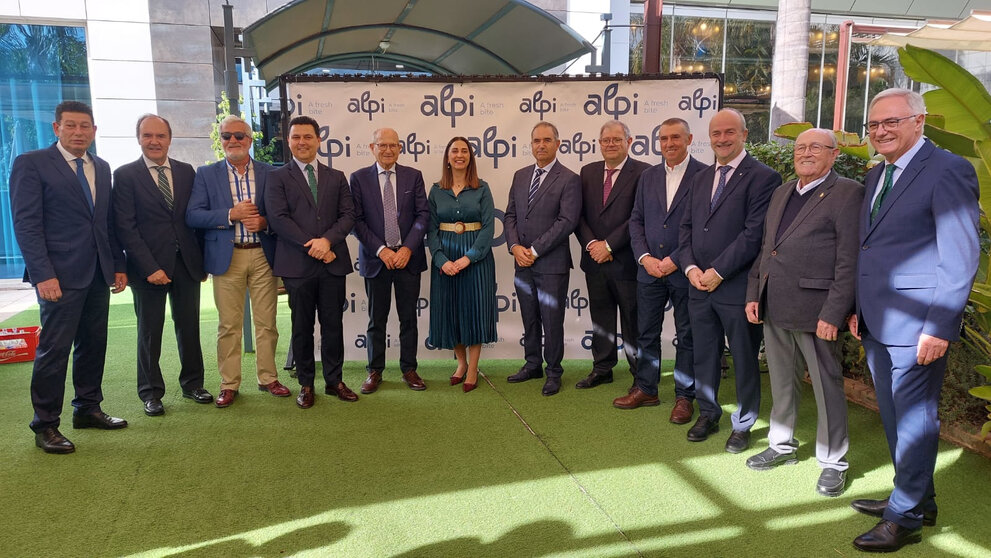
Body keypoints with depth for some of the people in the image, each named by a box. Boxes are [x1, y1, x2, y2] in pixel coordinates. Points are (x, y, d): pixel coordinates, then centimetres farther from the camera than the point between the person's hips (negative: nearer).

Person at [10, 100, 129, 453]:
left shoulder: (101, 169, 14)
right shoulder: (31, 164, -3)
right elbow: (26, 223, -9)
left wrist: (118, 265, 9)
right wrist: (43, 275, -16)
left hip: (98, 274, 6)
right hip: (61, 275, -6)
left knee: (93, 344, 12)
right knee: (55, 348, -2)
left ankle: (87, 409, 26)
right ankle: (45, 425, 10)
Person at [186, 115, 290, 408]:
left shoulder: (269, 173, 7)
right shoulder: (206, 174, 6)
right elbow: (193, 215, -4)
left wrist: (264, 222, -14)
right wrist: (231, 214, -16)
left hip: (263, 255, 1)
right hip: (227, 257, 0)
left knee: (266, 322, 7)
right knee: (229, 325, 4)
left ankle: (268, 377, 20)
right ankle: (229, 384, 15)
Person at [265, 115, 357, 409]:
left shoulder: (336, 177, 13)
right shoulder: (278, 177, 4)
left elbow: (348, 215, 4)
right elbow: (278, 218, -7)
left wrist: (327, 240, -14)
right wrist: (313, 247, -14)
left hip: (332, 263, 2)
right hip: (297, 264, -2)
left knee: (333, 324, 7)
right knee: (302, 326, 7)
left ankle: (334, 381, 20)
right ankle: (306, 384, 19)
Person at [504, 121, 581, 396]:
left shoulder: (569, 179, -7)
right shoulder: (520, 176, 12)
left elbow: (567, 221, -14)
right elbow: (510, 215, 11)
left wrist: (534, 250, -15)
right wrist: (515, 246, -6)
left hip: (552, 263, -5)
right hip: (523, 261, 5)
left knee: (552, 320, 3)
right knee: (529, 319, 15)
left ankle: (553, 372, 18)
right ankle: (533, 364, 30)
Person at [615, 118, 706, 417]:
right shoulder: (648, 176, 10)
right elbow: (636, 220, 8)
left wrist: (676, 260, -16)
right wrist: (645, 257, -6)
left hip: (685, 271, -4)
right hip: (650, 269, 5)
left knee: (686, 336, 9)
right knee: (646, 332, 13)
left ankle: (685, 396, 21)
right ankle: (646, 389, 27)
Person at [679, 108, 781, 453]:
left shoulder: (762, 177, -8)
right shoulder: (701, 179, 14)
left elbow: (754, 233, -16)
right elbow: (687, 226, 13)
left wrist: (717, 272, -16)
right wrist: (690, 267, -3)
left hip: (738, 287, -6)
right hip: (699, 284, 6)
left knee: (744, 359, 8)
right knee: (704, 354, 16)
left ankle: (743, 426, 24)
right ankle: (708, 415, 33)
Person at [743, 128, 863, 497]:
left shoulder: (847, 193, -7)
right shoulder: (782, 193, 16)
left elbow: (849, 261, -13)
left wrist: (833, 313, -17)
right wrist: (754, 294, 11)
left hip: (815, 311, -7)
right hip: (774, 309, 7)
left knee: (827, 387, 6)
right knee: (782, 383, 18)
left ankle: (833, 462, 21)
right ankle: (782, 446, 35)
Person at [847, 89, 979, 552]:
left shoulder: (947, 170, -10)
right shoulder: (875, 176, 15)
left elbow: (960, 257, -15)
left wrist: (940, 327, -18)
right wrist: (859, 309, 14)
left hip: (916, 324, -8)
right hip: (877, 324, 8)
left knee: (914, 420, 3)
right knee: (894, 418, 17)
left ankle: (905, 518, 16)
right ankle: (919, 499, 33)